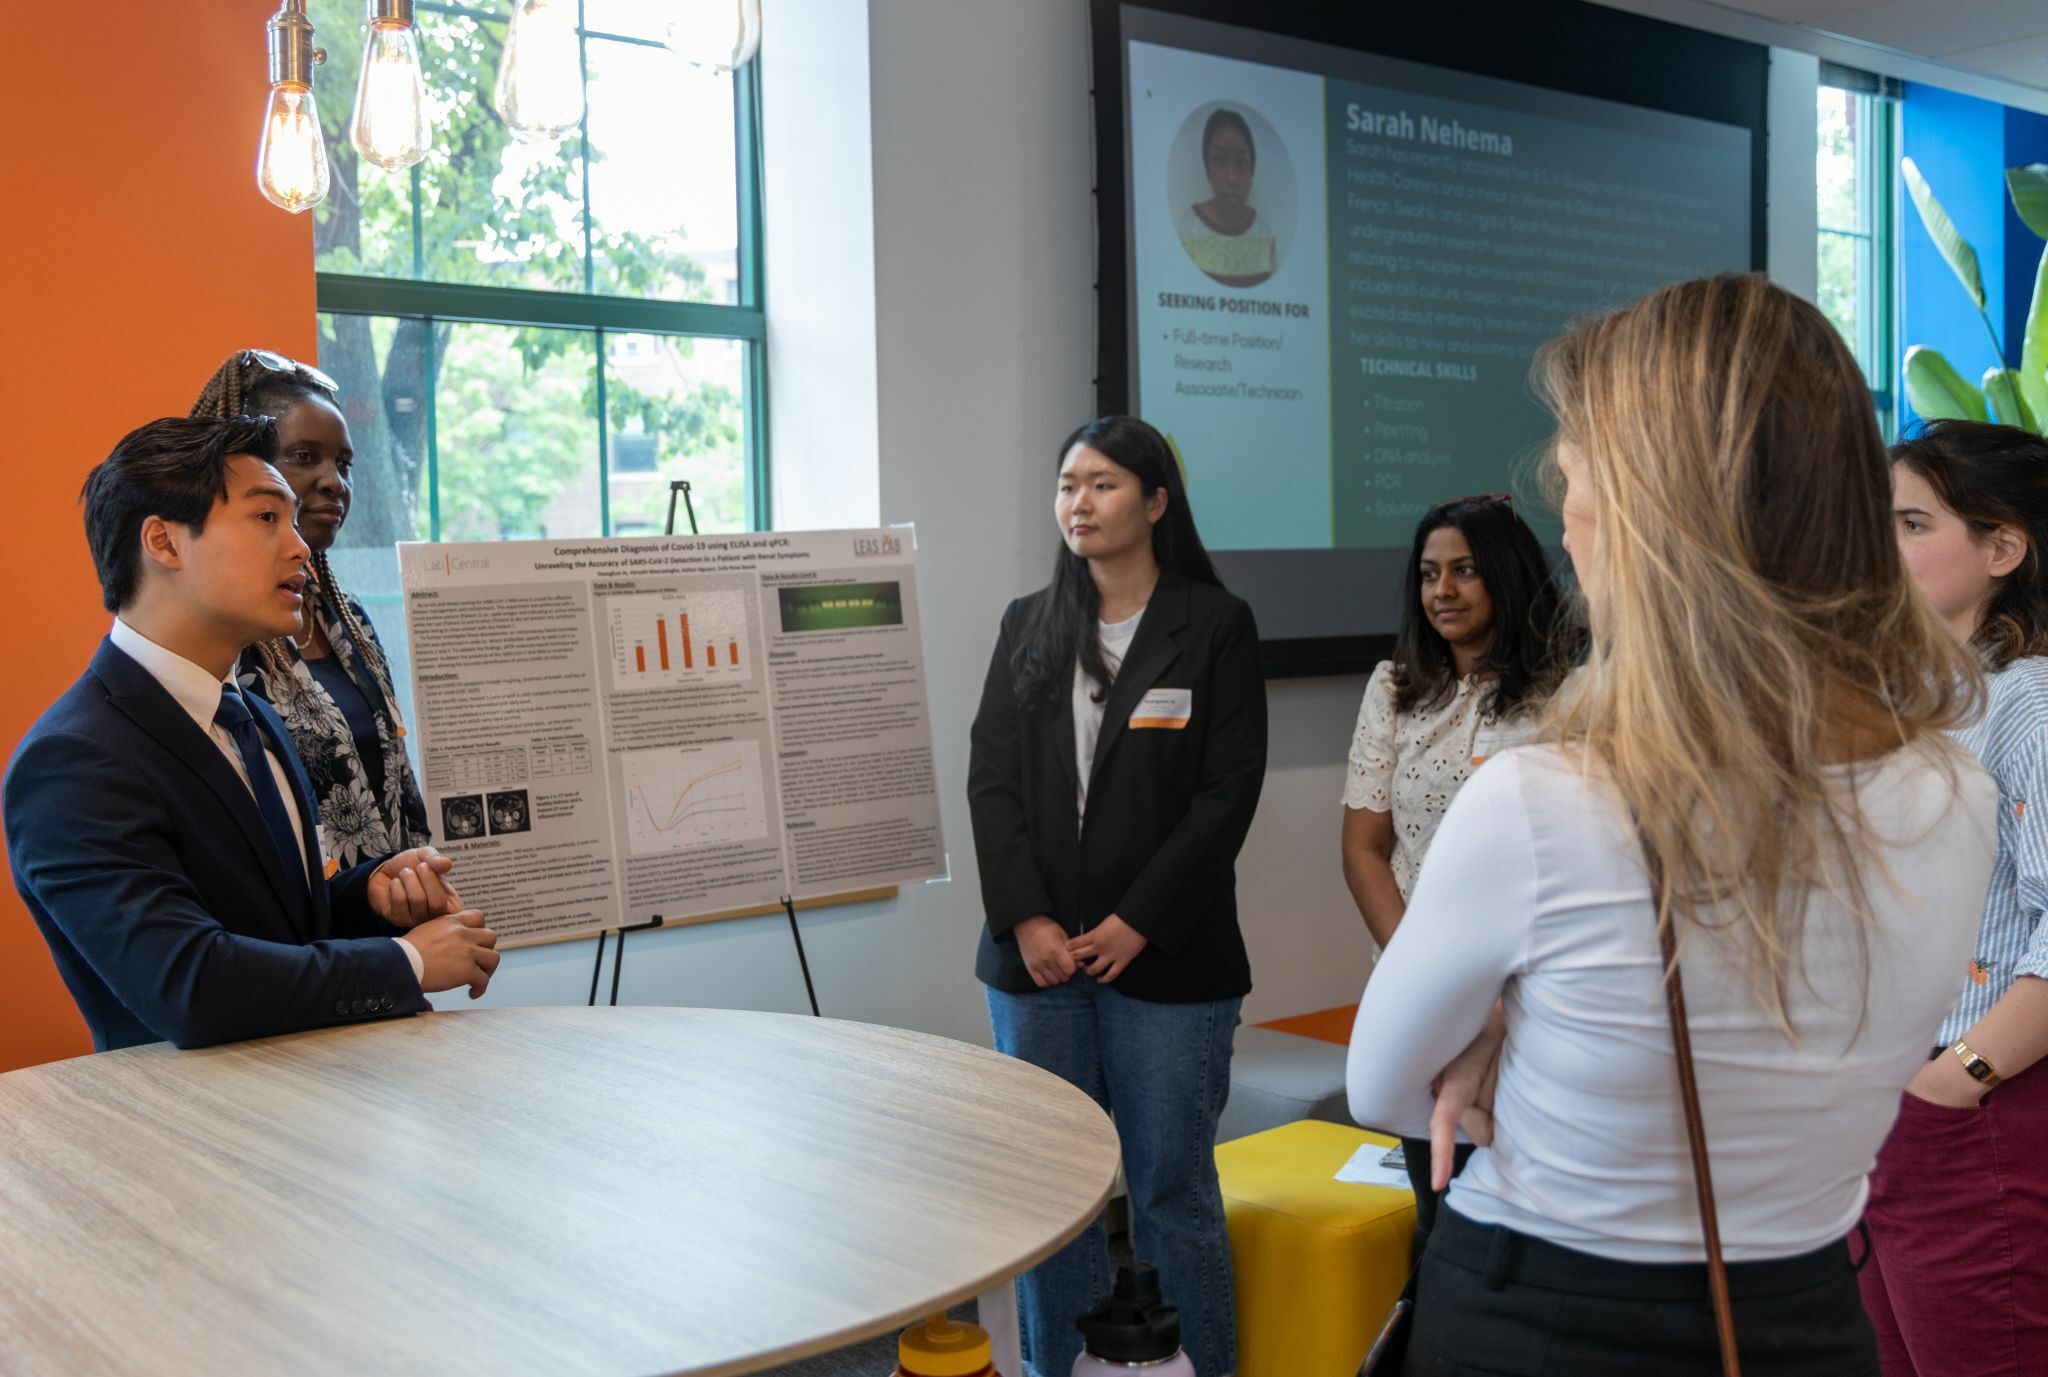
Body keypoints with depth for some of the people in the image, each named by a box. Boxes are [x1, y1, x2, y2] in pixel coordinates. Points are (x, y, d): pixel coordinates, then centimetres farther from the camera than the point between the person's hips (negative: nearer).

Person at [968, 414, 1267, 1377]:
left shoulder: (1215, 628, 0)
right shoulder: (1028, 626, 11)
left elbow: (1228, 792, -6)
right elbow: (990, 780, 5)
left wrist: (1137, 924, -11)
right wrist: (1026, 920, -7)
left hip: (1165, 961, -3)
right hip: (1036, 956, 3)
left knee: (1172, 1188, 2)